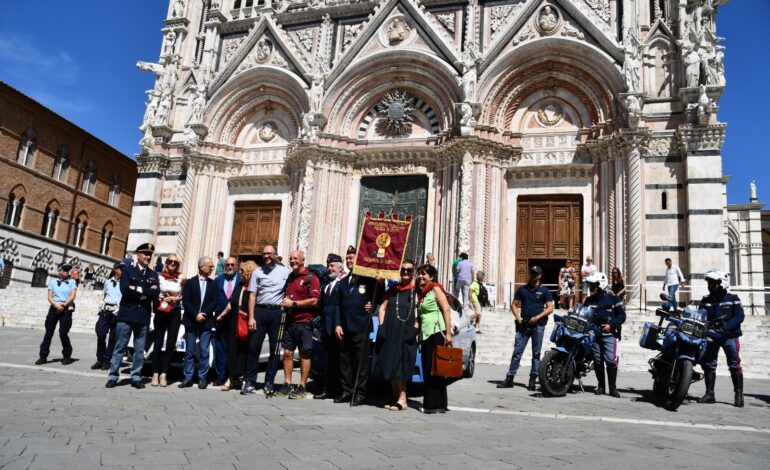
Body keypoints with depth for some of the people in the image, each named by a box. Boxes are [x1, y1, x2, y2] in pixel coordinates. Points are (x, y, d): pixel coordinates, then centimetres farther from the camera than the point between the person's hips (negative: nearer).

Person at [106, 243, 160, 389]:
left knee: (140, 349, 6)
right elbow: (125, 290, -12)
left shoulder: (153, 275, 12)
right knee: (120, 348, 2)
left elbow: (156, 293, -4)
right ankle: (113, 376, 10)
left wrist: (138, 289, -11)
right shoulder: (128, 270, 4)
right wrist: (146, 292, -10)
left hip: (144, 317, 3)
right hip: (126, 315, -2)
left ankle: (136, 377, 14)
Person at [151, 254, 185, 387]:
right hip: (161, 312, 0)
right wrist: (161, 300, -7)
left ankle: (163, 374, 6)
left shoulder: (182, 278, 2)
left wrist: (177, 298, -6)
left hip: (175, 313, 0)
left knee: (171, 344, -1)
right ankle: (155, 374, 6)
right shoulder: (159, 277, 2)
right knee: (158, 343, 0)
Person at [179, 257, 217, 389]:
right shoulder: (190, 283, 4)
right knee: (189, 352, 4)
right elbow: (185, 302, -2)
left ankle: (202, 378, 6)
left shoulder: (213, 284, 8)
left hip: (206, 322, 1)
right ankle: (188, 378, 10)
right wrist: (195, 315, -13)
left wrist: (203, 314, -11)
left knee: (204, 352, -1)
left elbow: (214, 302, 3)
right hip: (191, 321, 0)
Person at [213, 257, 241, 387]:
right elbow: (213, 298, 9)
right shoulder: (218, 280, 12)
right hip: (221, 319, 3)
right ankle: (221, 375, 12)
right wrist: (218, 314, 1)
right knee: (220, 348, 5)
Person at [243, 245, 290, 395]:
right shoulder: (257, 272, 10)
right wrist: (251, 317, -3)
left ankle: (269, 383, 14)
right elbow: (252, 295, 6)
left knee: (275, 349, 5)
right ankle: (250, 382, 7)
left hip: (277, 312, -1)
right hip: (260, 311, 1)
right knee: (254, 347, -1)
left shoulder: (285, 272, 5)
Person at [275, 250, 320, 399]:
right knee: (287, 353, 7)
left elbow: (313, 300, -16)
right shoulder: (289, 277, 15)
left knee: (304, 354, 2)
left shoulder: (311, 278, -7)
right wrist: (285, 302, 7)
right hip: (289, 321, 7)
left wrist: (293, 303, -15)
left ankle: (302, 387, 8)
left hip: (304, 322, -6)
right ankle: (287, 384, 15)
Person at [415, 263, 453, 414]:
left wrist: (448, 333, -16)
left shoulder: (435, 288, -2)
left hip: (437, 333, -8)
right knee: (427, 370, 7)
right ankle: (429, 403, 12)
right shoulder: (420, 293, 20)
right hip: (425, 334, 8)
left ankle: (437, 404, -3)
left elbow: (446, 310, -10)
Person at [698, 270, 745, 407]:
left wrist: (724, 327, -22)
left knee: (734, 365, -5)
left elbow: (739, 317, -11)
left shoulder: (732, 298, -2)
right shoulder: (705, 301, 9)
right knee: (708, 364, 5)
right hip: (711, 336, 4)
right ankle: (709, 393, 12)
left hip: (729, 336, -4)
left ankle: (739, 395, 2)